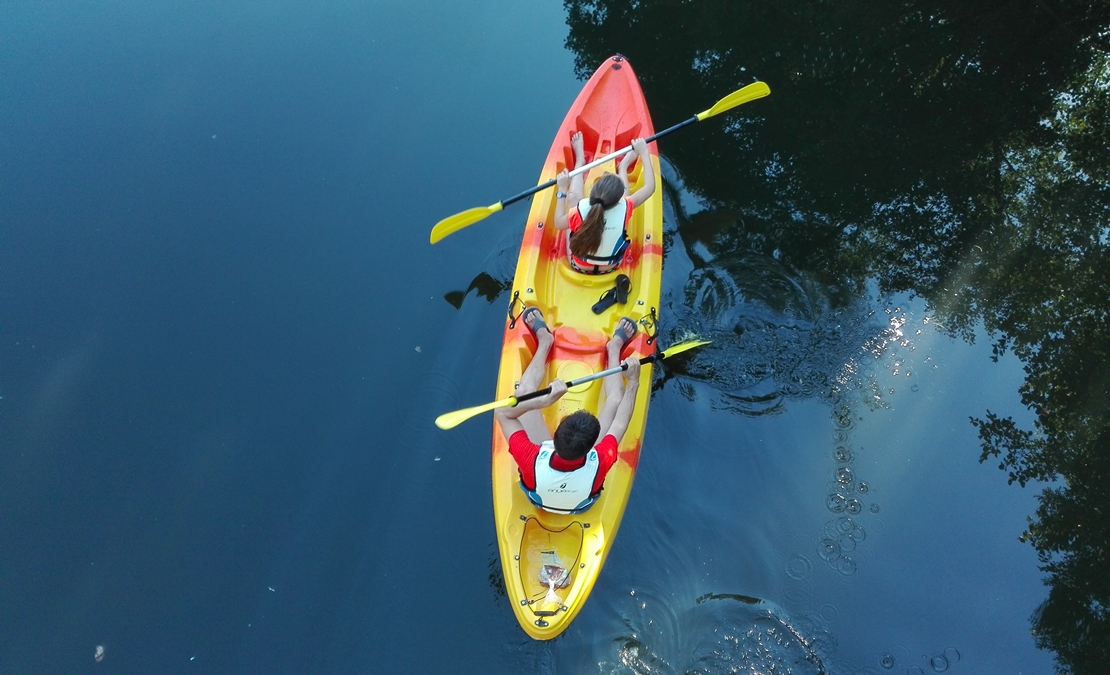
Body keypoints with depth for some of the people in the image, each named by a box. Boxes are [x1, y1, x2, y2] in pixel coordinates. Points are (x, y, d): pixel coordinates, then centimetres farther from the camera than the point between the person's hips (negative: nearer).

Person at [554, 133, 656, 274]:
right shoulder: (624, 208, -34)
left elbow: (558, 223, -12)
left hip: (578, 266, -1)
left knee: (573, 195, 13)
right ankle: (625, 164, 40)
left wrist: (562, 190, -5)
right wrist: (644, 152, -8)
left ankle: (580, 159, 42)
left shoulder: (581, 211, -36)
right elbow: (650, 187, -16)